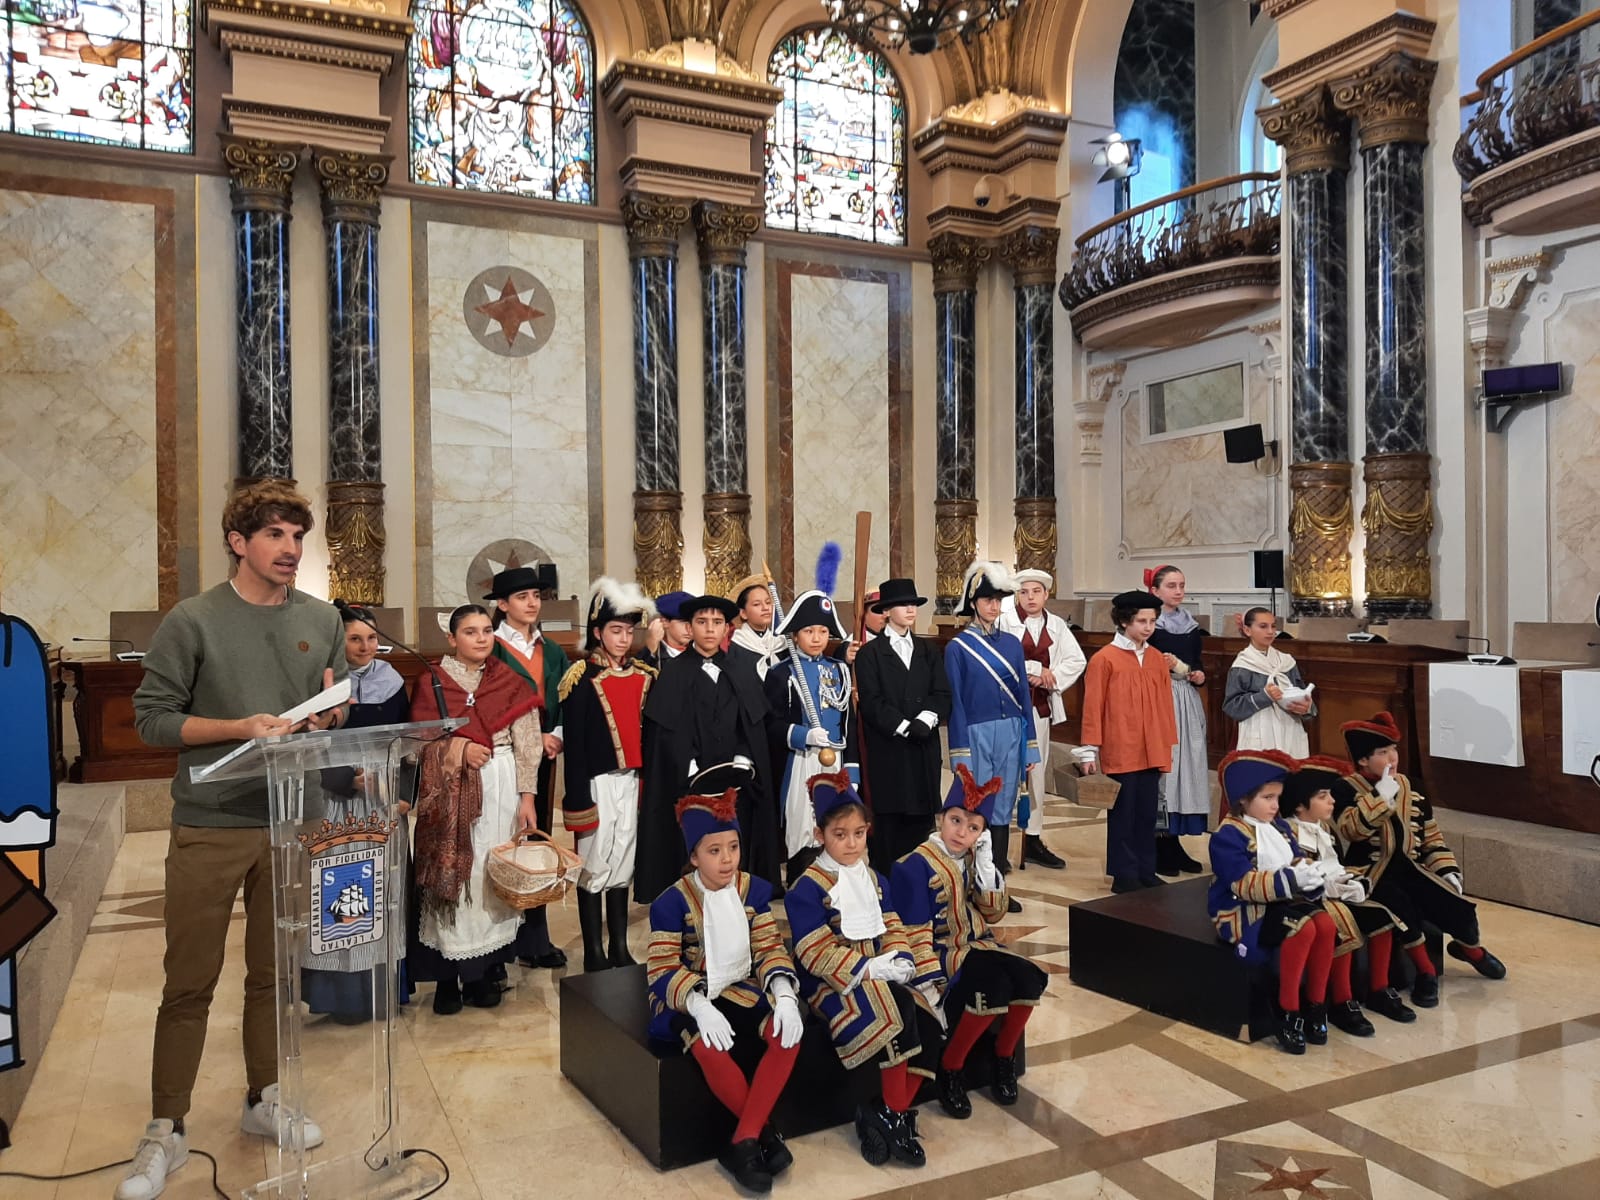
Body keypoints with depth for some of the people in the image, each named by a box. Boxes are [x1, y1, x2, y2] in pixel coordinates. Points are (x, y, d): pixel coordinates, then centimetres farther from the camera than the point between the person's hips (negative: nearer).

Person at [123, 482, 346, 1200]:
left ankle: (263, 1100, 31)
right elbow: (152, 718, -6)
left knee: (274, 973, 14)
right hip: (210, 827, -3)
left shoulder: (322, 621, 6)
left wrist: (327, 715, -9)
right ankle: (165, 1132, 18)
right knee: (189, 983, 4)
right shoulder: (192, 622, -5)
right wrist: (240, 727, -17)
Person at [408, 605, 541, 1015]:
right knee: (451, 874, -2)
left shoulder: (511, 682, 5)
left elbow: (528, 743, 1)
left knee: (494, 874, 3)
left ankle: (485, 971, 15)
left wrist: (527, 796, -5)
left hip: (502, 787, 1)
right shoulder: (432, 682, 3)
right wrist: (458, 748, -14)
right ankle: (448, 975, 9)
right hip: (450, 791, -1)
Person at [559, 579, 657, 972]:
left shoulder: (641, 676, 7)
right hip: (597, 782, -5)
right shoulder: (583, 678, -8)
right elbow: (574, 743, -9)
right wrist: (580, 799, -12)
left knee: (622, 865, 12)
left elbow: (645, 731, 11)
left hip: (630, 780, 5)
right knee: (595, 867, 4)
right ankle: (594, 954, 15)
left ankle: (620, 950, 22)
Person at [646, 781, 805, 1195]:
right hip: (690, 998, -4)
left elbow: (770, 949, 0)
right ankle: (763, 1132, -9)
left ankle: (743, 1143, -17)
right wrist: (699, 1005, -33)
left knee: (788, 1033, -25)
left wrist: (785, 993, -21)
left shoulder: (754, 889, 1)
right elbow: (663, 970, -14)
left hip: (742, 991, 4)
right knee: (711, 1049, -36)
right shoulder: (671, 902, -11)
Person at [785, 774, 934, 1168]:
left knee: (928, 1022, -16)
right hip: (834, 983, -7)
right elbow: (815, 952, -15)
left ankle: (880, 1114, -4)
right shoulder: (808, 888, -9)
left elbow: (891, 927, 13)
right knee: (894, 1021, -30)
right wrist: (868, 968, -21)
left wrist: (900, 960, -9)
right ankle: (894, 1118, -9)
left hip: (880, 974, 7)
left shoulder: (874, 879, 15)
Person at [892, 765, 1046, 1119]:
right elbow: (914, 932, -16)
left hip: (978, 946, 7)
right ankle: (949, 1070, -8)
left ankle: (1004, 1061, 6)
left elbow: (994, 913, 4)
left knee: (1029, 978, -18)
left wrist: (986, 864, -8)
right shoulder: (915, 865, -14)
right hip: (943, 954, -7)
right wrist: (930, 988, -20)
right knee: (995, 988, -30)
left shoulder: (974, 859, 7)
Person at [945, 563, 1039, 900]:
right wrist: (961, 756, -8)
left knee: (1003, 810, 9)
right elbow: (955, 703, -5)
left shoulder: (1012, 643, 8)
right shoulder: (957, 647, -3)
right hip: (977, 735, -4)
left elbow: (1024, 695, 11)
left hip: (1011, 736, 4)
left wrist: (1030, 746, 8)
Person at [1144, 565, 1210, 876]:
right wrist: (1162, 667, -23)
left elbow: (1197, 663, 20)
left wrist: (1200, 675, 0)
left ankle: (1174, 842, 16)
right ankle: (1158, 847, 2)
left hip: (1188, 703, 7)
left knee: (1187, 765, 7)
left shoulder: (1191, 625, 13)